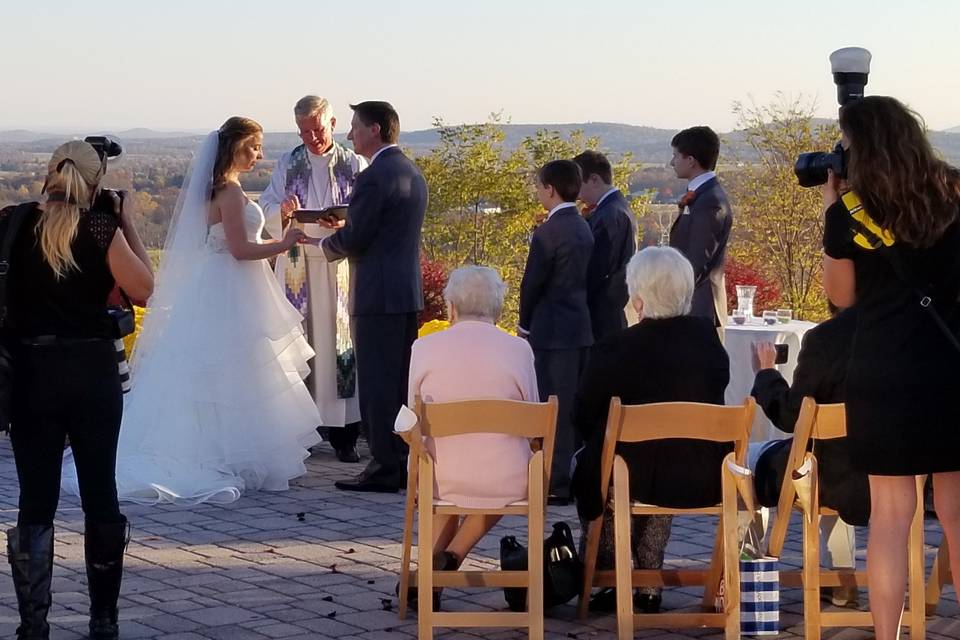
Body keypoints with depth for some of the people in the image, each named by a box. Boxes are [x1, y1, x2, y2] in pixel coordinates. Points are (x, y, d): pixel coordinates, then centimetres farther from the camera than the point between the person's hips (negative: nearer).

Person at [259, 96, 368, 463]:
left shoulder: (356, 166, 5)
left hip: (340, 267, -1)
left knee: (338, 341, -3)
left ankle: (343, 435, 0)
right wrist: (282, 211, -16)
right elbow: (266, 207, 7)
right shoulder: (287, 165, 11)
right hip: (297, 267, 1)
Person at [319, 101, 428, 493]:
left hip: (379, 296, -9)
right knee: (402, 381, 13)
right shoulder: (413, 173, 14)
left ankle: (385, 468, -2)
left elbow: (354, 239, -16)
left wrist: (327, 244, 5)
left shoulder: (374, 178, -16)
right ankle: (404, 463, 17)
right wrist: (345, 234, 11)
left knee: (377, 384, -4)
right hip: (409, 291, 9)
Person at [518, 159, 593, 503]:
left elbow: (532, 284, -12)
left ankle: (557, 483, -5)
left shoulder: (548, 233, -15)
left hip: (553, 331, -8)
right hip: (582, 327, 8)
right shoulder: (583, 228, 11)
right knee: (576, 406, 11)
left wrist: (525, 323, 3)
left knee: (554, 408, -5)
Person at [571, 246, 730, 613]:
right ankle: (649, 585, 36)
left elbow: (584, 418, -4)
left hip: (637, 481, -4)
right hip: (706, 481, 4)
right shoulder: (708, 338, -2)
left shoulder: (615, 350, -15)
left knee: (589, 464, 27)